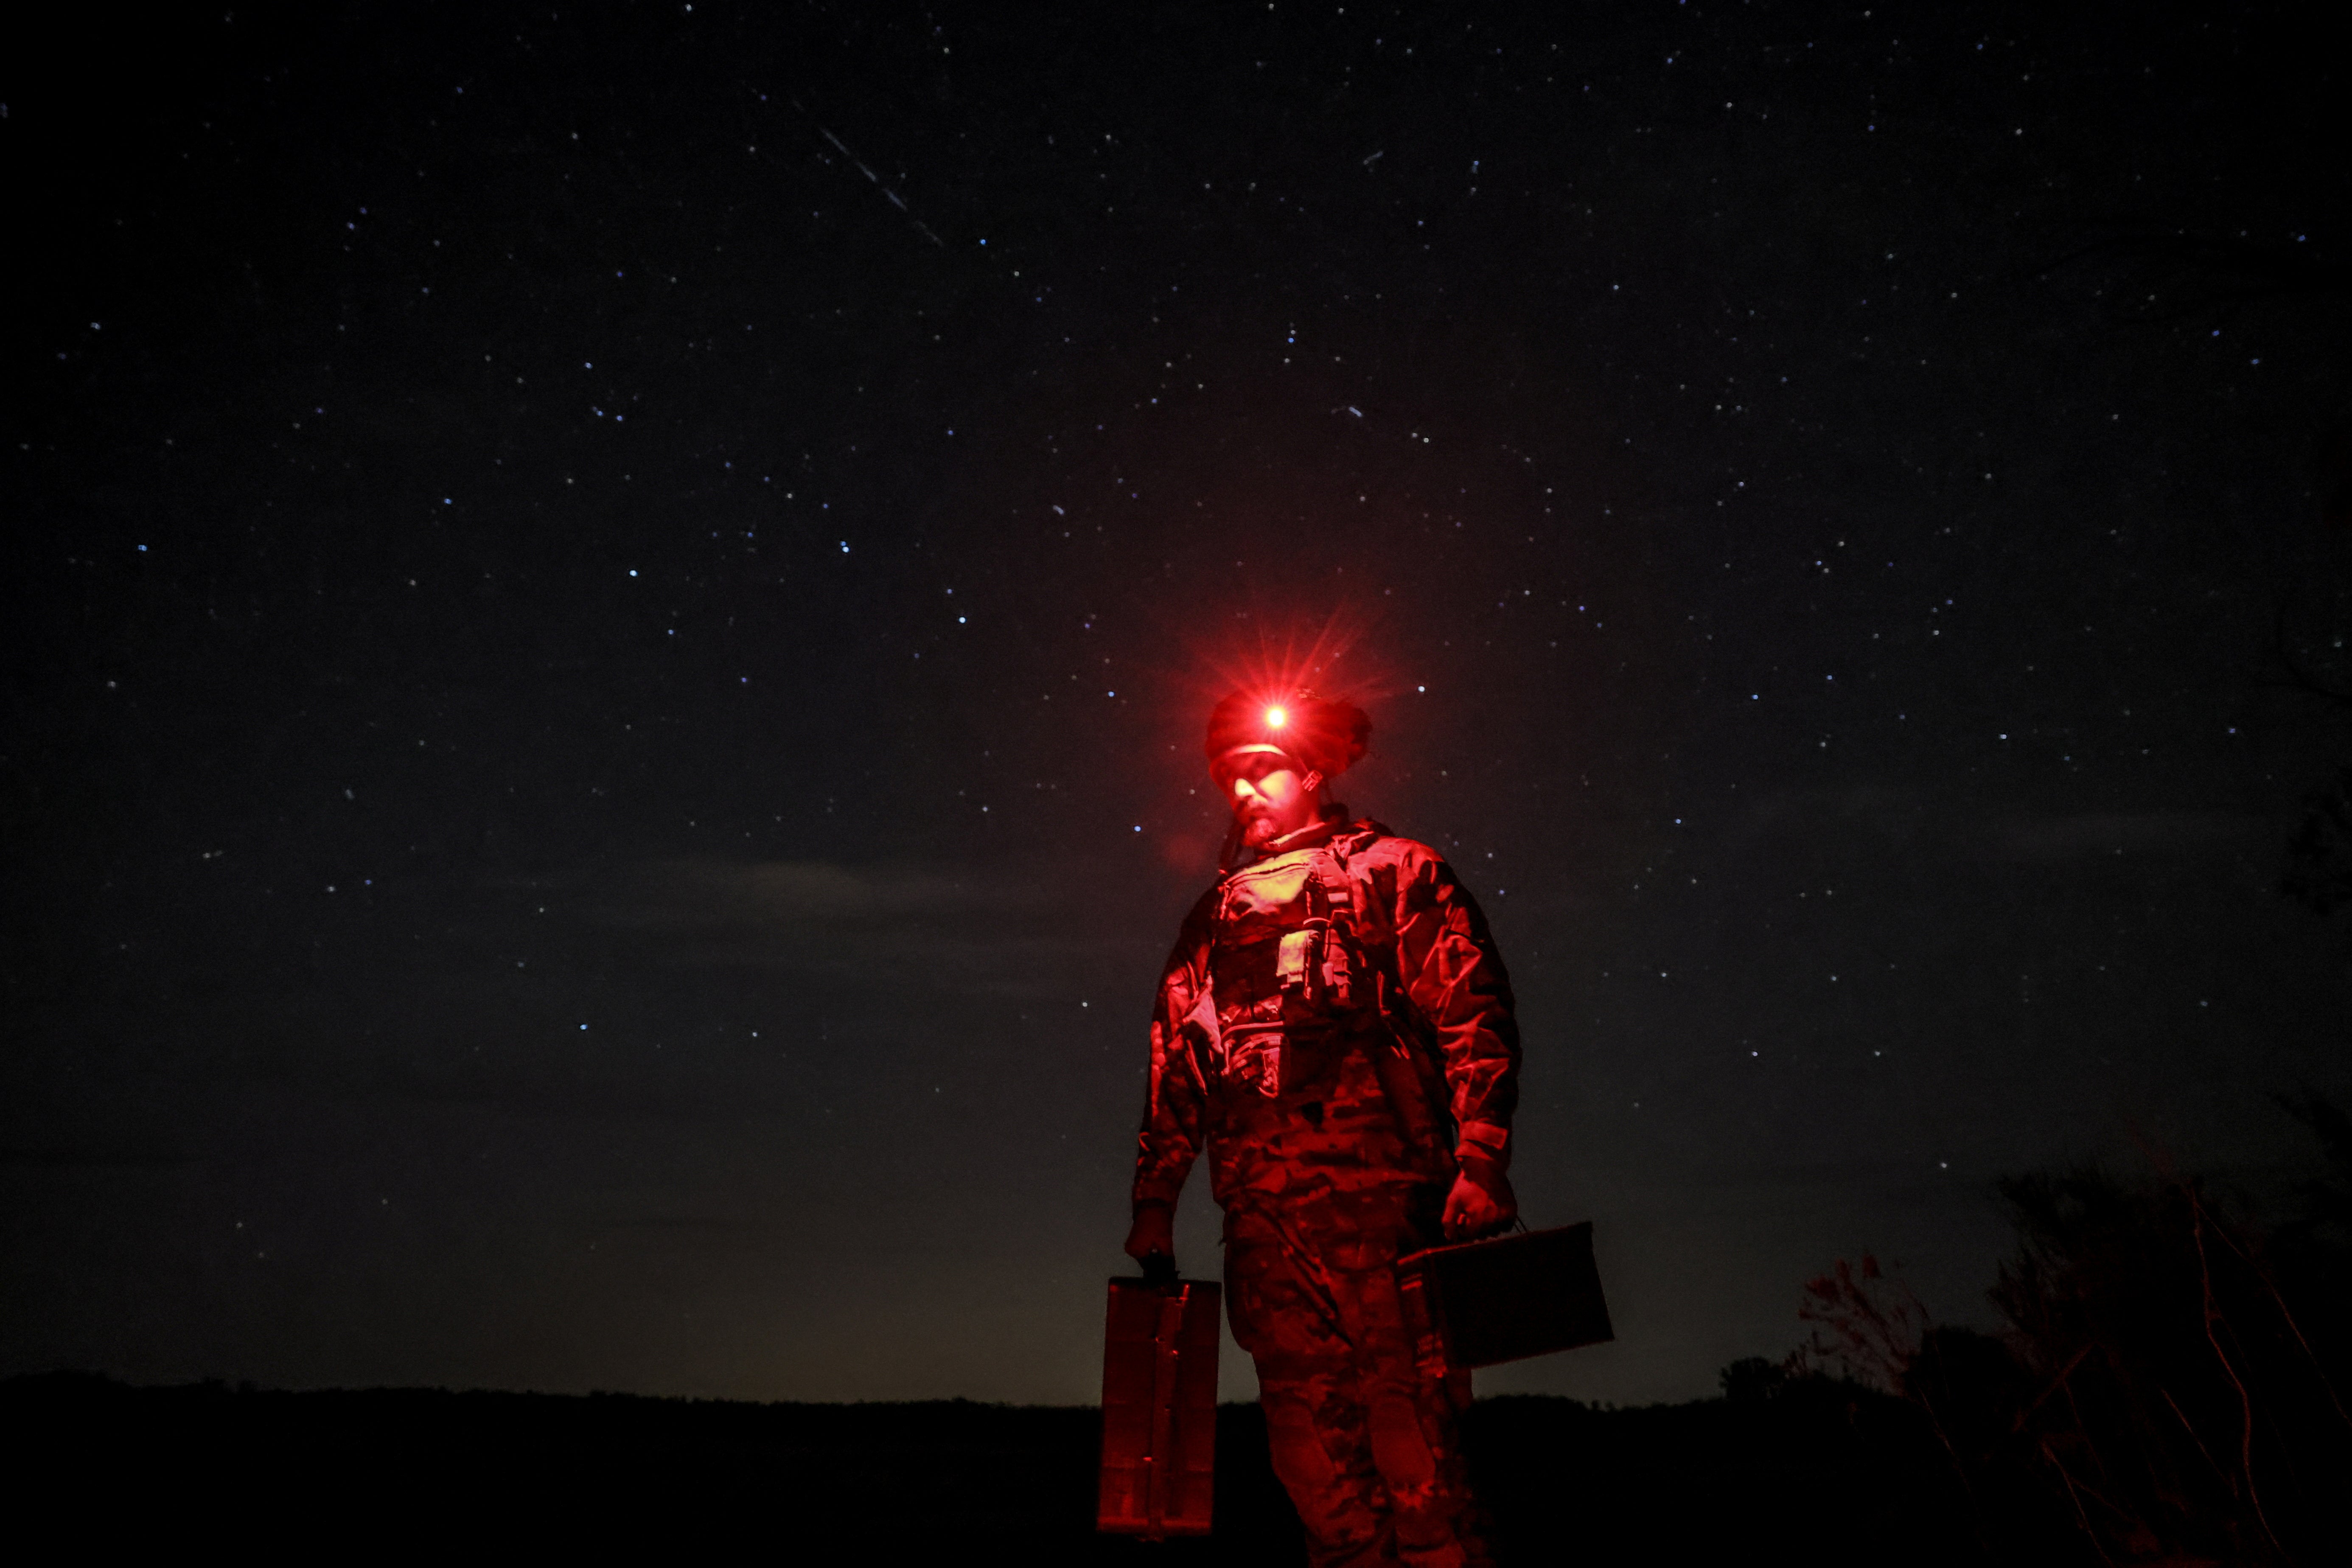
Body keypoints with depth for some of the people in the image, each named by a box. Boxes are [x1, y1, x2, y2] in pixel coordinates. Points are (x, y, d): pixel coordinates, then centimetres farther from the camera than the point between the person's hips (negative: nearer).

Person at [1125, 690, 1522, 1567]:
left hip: (1377, 1197, -5)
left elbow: (1474, 1014, -1)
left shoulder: (1393, 873, 9)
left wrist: (1481, 1164, -12)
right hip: (1262, 1215, 5)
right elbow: (1174, 1069, 21)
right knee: (1308, 1434, 5)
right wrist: (1155, 1200, 15)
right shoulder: (1212, 918, 23)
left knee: (1406, 1417, -8)